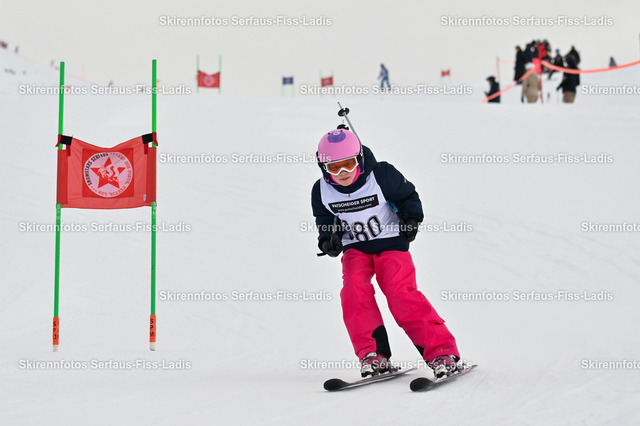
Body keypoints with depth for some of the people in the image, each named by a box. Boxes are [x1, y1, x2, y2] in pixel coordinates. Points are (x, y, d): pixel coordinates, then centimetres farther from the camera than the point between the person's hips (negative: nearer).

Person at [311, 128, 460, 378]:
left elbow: (408, 196, 1)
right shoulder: (322, 191, -6)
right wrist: (328, 239, -7)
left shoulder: (381, 176, -16)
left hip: (390, 241, -3)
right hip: (355, 247, 4)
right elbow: (325, 220, 11)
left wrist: (411, 219, -14)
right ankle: (373, 354, -18)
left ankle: (441, 351, -20)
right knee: (354, 289, -24)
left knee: (400, 292, -22)